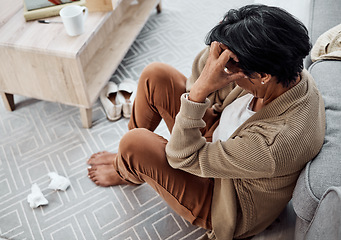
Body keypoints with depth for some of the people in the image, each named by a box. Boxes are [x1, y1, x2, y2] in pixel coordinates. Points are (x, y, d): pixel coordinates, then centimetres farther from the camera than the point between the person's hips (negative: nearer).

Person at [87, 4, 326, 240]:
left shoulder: (273, 145, -40)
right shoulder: (287, 71, -15)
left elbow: (182, 156, -30)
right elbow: (200, 73, -6)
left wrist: (201, 89, -39)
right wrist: (219, 45, -27)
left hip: (222, 202, -7)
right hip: (218, 139, 7)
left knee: (135, 143, -26)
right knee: (155, 76, -7)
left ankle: (128, 172, 18)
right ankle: (131, 160, 20)